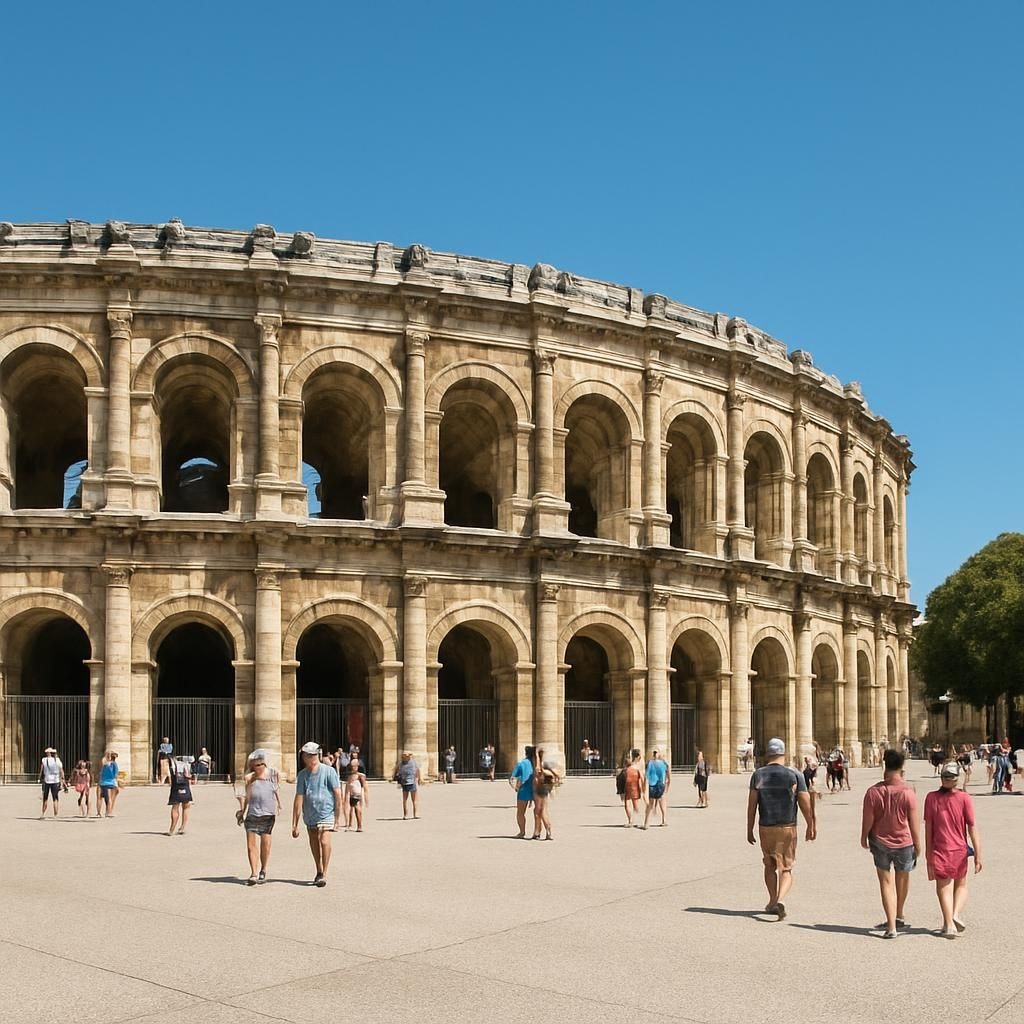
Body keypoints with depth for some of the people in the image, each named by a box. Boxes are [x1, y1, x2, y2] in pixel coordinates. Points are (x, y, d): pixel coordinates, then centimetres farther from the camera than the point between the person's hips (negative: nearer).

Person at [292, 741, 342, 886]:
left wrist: (337, 818, -9)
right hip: (310, 816, 4)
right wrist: (294, 825, -2)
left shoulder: (328, 771, -9)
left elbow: (338, 795, -7)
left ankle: (324, 874, -8)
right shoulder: (302, 775, 0)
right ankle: (319, 872, 34)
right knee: (314, 846, 13)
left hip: (326, 814, -4)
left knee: (324, 841, -20)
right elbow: (299, 799, 0)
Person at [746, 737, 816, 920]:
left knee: (769, 865, 21)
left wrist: (749, 830, 3)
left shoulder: (758, 775, -2)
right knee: (786, 869, 5)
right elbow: (805, 804, -5)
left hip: (765, 828, 2)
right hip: (787, 829, -2)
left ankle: (772, 902, 27)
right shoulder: (794, 775, -6)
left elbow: (752, 804, -3)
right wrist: (811, 826, 6)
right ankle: (780, 900, -19)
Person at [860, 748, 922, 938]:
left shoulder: (873, 792, -13)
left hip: (880, 842, 0)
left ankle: (891, 926, -1)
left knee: (886, 882, 7)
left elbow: (867, 820, -7)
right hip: (904, 842, 0)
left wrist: (864, 838, 11)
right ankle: (899, 917, 40)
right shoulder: (908, 793, -16)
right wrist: (917, 845, 4)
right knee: (902, 878, 23)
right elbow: (914, 823, -10)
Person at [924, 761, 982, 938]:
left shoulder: (931, 798, -6)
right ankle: (956, 914, -1)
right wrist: (978, 855, -6)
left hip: (940, 851, 0)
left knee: (944, 888, 6)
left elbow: (928, 828, -3)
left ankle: (949, 924, -4)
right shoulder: (964, 798, -9)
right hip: (960, 850, 0)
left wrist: (928, 854, 5)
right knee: (961, 885, 19)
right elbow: (972, 827, -10)